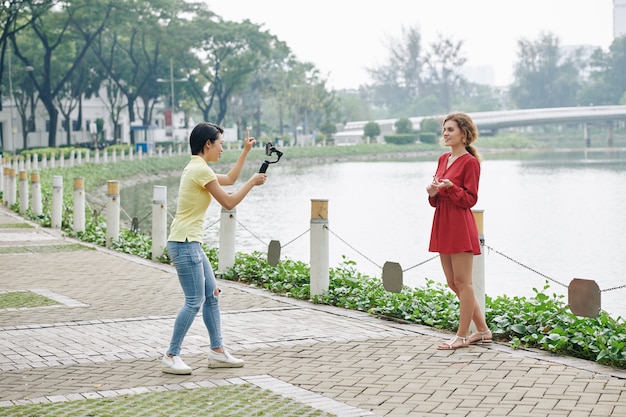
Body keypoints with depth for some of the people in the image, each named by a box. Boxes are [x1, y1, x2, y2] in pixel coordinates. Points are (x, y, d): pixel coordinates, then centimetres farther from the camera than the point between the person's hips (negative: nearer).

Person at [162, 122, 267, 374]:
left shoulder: (197, 168, 16)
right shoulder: (201, 169, -15)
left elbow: (229, 179, 30)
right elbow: (229, 203, -12)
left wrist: (245, 151, 29)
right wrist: (252, 182, -1)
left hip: (191, 244, 11)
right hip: (184, 244, -11)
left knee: (211, 296, 13)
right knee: (195, 302, -8)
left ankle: (217, 352, 18)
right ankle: (171, 357, -3)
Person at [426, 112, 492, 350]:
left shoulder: (470, 162, -9)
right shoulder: (443, 159, 15)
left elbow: (470, 199, -11)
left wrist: (450, 187, -24)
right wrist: (433, 193, -4)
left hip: (460, 227, -9)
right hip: (442, 225, 9)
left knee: (462, 282, -2)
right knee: (453, 283, 12)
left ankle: (462, 336, 6)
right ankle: (482, 331, 22)